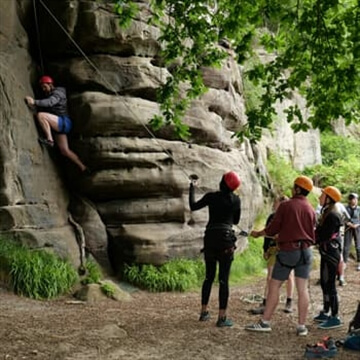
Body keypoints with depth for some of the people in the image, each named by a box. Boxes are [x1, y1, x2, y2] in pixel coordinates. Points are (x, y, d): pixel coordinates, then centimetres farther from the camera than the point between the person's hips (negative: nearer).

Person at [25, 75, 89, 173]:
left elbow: (50, 102, -24)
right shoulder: (48, 96, 26)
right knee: (65, 150, 5)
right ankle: (83, 168, 11)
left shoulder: (58, 93, -4)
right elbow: (42, 108, 17)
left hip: (63, 122, -10)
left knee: (41, 115, -28)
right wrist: (34, 106, -3)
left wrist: (35, 102, -36)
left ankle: (49, 139, -25)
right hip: (58, 125, 10)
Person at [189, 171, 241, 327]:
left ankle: (204, 312, 22)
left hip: (210, 239, 2)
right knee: (223, 279, -1)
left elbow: (193, 206, 14)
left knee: (209, 277, 16)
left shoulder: (211, 197, 0)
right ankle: (221, 317, -3)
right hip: (226, 240, -2)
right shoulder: (236, 200, 0)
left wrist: (192, 187, 24)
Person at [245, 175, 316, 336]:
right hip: (305, 251, 4)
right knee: (302, 288, 5)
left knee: (274, 286, 4)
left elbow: (273, 229, -6)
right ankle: (302, 326, 6)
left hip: (287, 250, -4)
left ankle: (265, 322, 7)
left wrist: (258, 233, 11)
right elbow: (311, 233, 13)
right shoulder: (311, 210, 7)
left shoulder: (285, 206, -8)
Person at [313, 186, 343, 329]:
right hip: (326, 253, 10)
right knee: (324, 284, 17)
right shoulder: (326, 213, 13)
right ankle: (325, 313, 27)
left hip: (331, 254, -10)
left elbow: (324, 236, -20)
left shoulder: (332, 215, -18)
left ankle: (335, 318, 0)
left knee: (329, 285, -6)